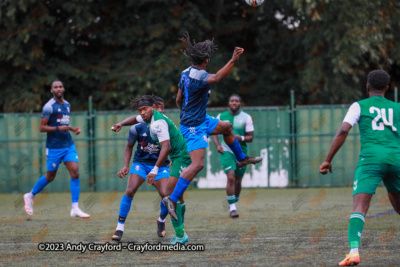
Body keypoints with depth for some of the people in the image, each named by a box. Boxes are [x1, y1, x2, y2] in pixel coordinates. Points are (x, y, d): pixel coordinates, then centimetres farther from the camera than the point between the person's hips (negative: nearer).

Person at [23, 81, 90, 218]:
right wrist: (58, 128, -25)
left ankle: (75, 208, -7)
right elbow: (42, 128, -13)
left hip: (69, 145, 6)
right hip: (54, 147, -6)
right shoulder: (49, 106, -11)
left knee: (75, 173, -8)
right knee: (50, 177, 5)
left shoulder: (67, 105, 13)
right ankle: (30, 196, 30)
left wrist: (72, 129, 10)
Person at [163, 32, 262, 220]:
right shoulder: (198, 75, -26)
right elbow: (217, 78, -48)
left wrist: (185, 114, 30)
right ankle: (172, 199, -15)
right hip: (194, 127, -10)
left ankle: (241, 159, 51)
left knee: (226, 127, 29)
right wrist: (233, 60, -52)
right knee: (197, 164, -16)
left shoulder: (187, 73, 4)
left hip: (201, 120, 10)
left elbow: (178, 99, 14)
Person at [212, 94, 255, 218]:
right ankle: (232, 208, -17)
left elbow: (250, 137, 1)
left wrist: (241, 138, -20)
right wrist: (217, 145, -2)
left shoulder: (246, 117, 1)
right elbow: (215, 132, 16)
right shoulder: (221, 116, 4)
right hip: (226, 151, -1)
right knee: (231, 178, -18)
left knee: (238, 181, 8)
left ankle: (235, 202, 33)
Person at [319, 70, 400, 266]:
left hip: (371, 157, -3)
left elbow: (343, 131, -1)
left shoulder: (359, 106, 11)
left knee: (359, 206, -14)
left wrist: (328, 160, 0)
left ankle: (354, 251, -34)